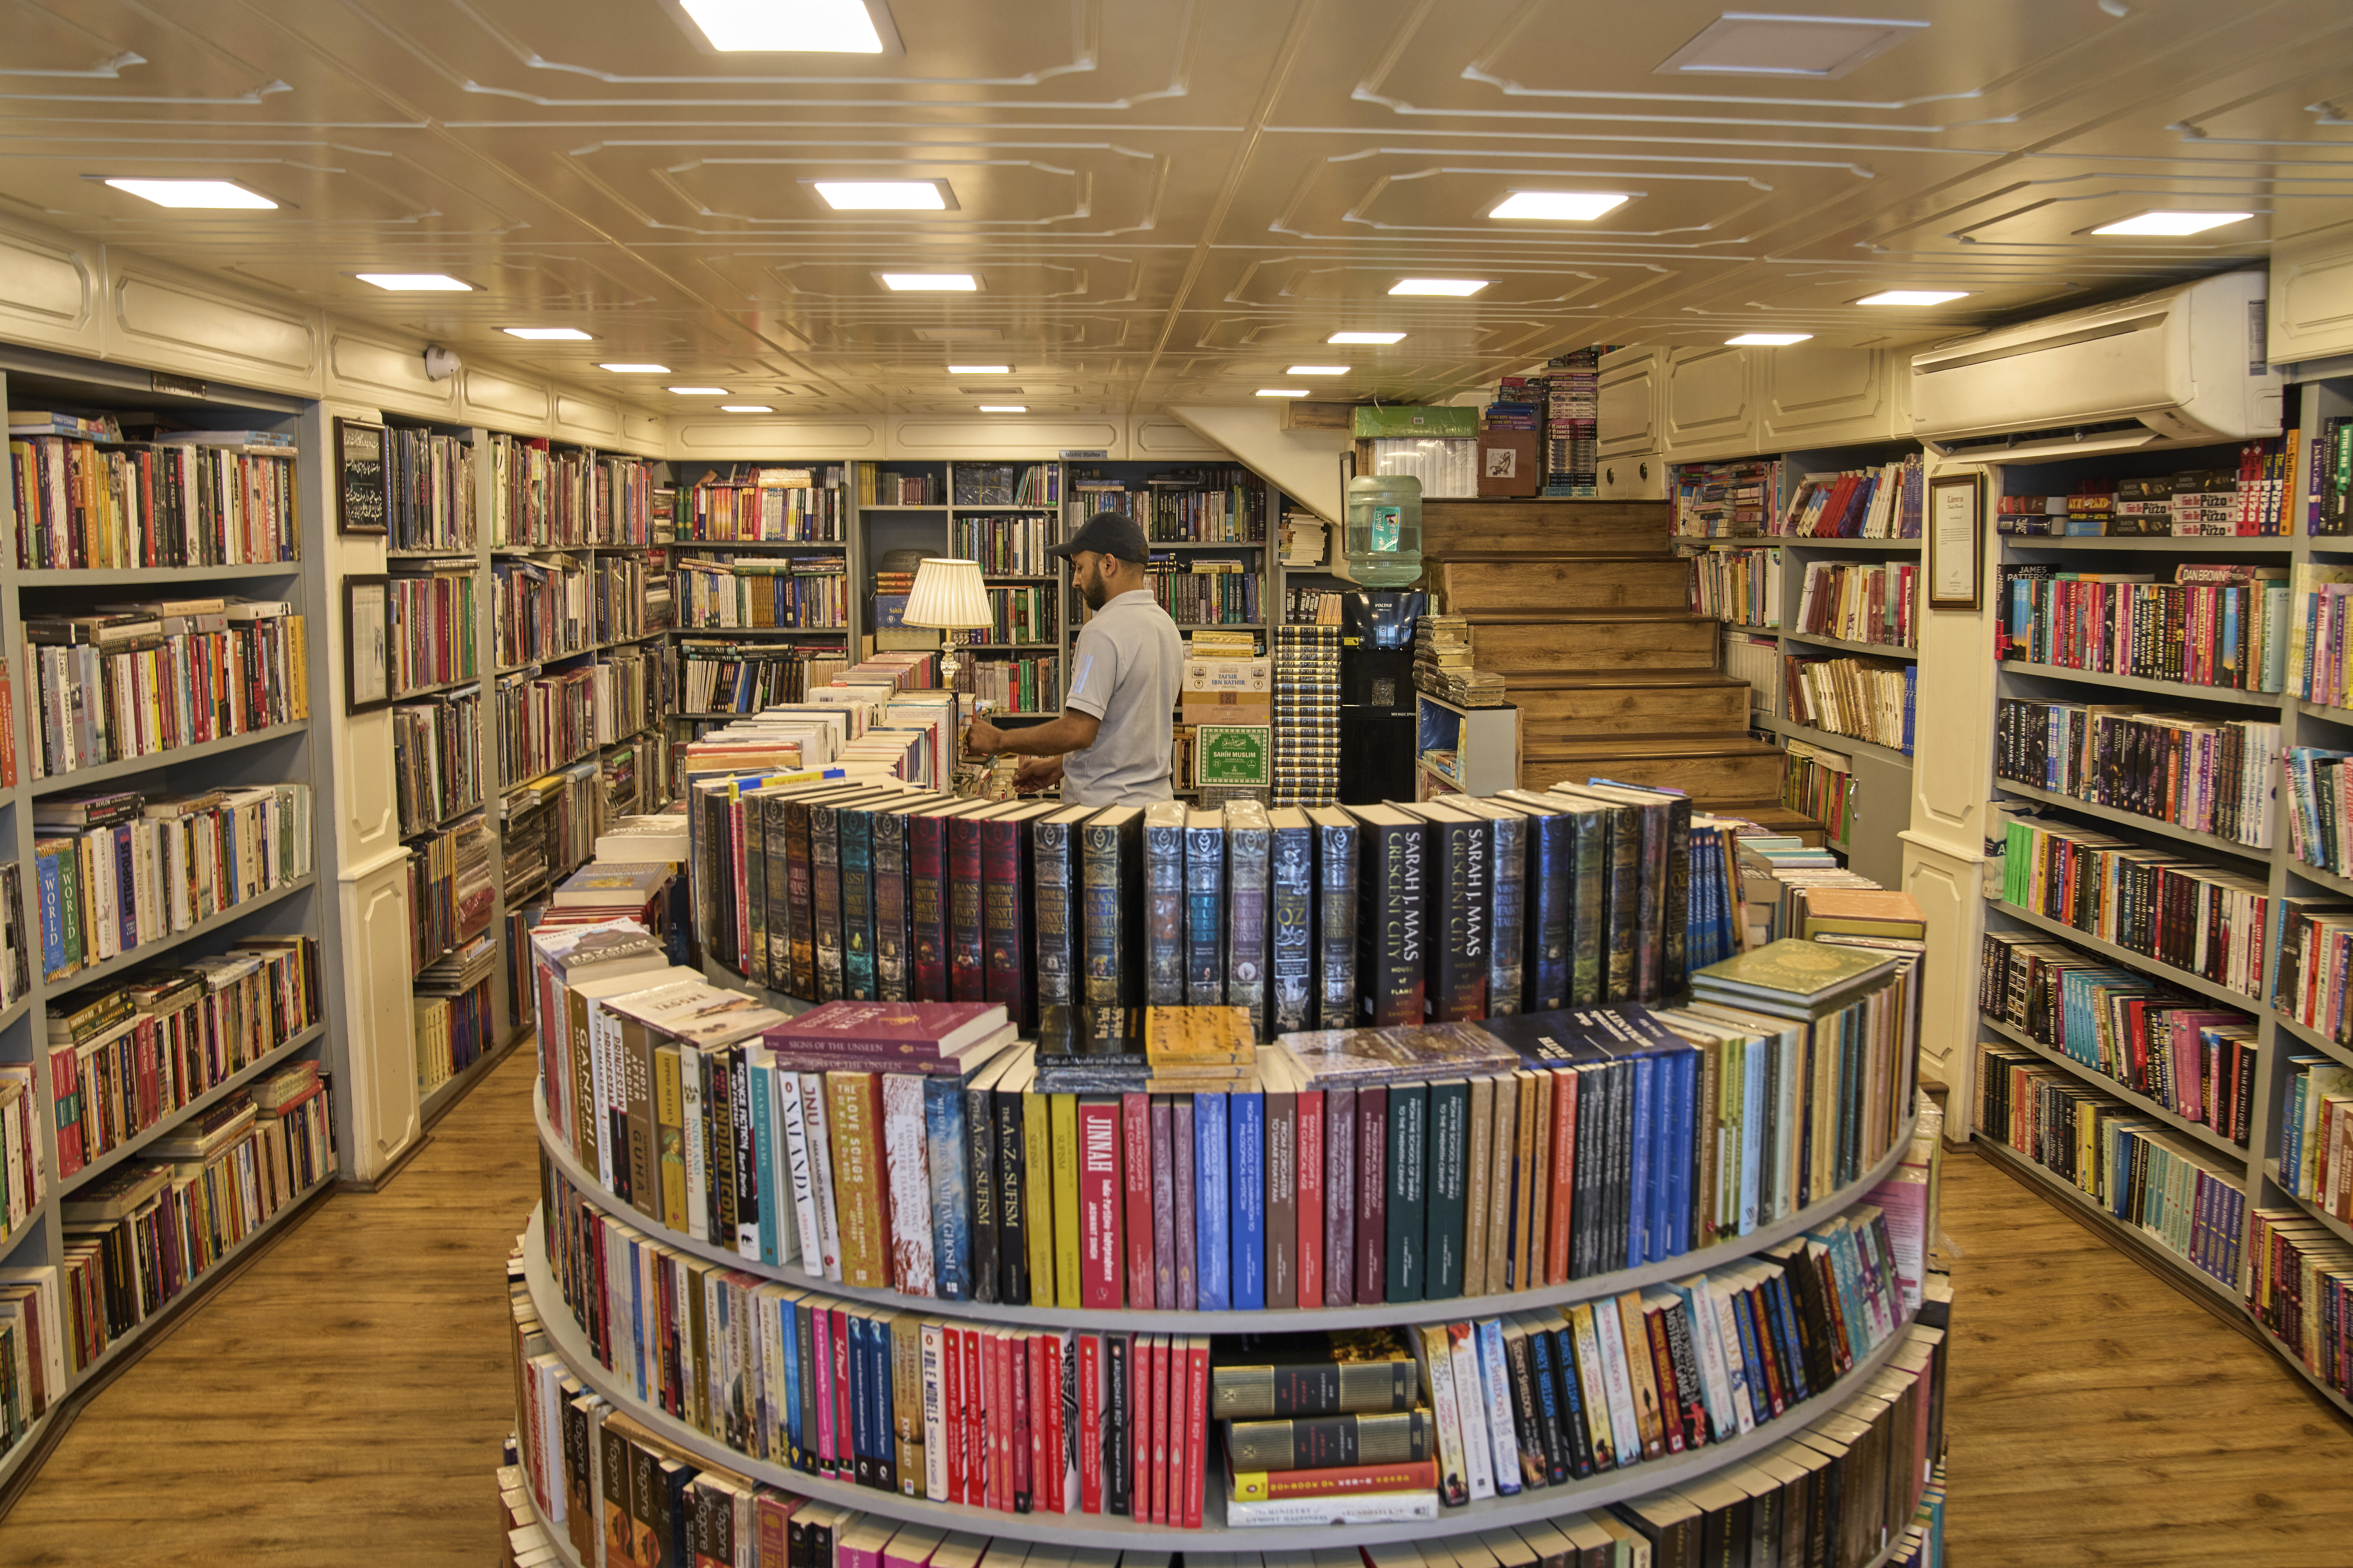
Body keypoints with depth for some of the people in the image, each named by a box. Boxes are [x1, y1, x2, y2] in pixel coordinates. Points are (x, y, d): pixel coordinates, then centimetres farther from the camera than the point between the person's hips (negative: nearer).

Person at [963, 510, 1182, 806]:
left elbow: (1078, 731, -21)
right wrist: (1060, 766, 20)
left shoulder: (1103, 633, -15)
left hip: (1104, 807, -9)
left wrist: (1000, 740, -9)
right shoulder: (1167, 626, 15)